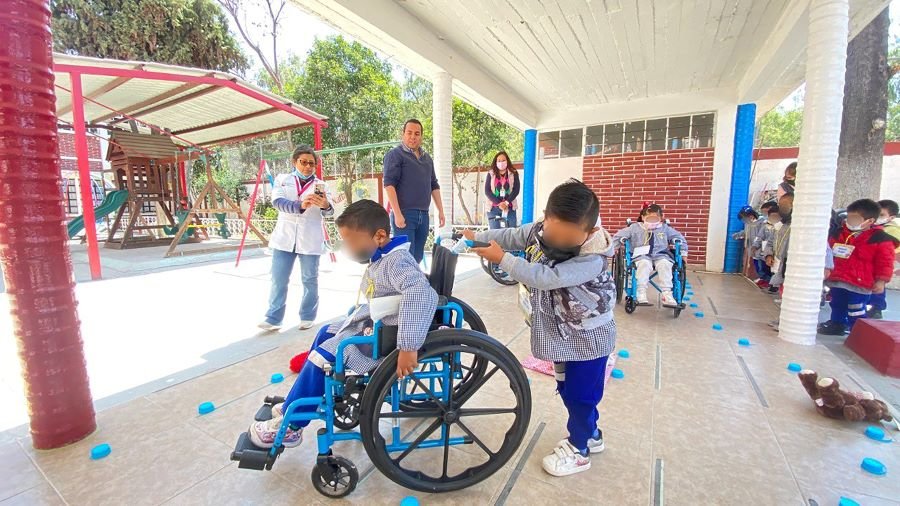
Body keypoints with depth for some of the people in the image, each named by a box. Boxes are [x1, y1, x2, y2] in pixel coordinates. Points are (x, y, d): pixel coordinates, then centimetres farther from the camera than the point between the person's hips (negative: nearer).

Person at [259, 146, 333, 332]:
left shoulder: (320, 185, 7)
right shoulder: (282, 180, 9)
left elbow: (328, 212, -7)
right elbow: (277, 201, -10)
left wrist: (325, 205, -33)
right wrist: (300, 205, -29)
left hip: (310, 240, -1)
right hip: (284, 238, 1)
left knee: (310, 279, 6)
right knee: (279, 280, 3)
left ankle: (307, 317, 20)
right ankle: (273, 318, 13)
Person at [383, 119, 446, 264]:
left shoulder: (427, 158, 18)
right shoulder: (395, 155, -2)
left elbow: (434, 185, 22)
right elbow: (389, 184, -11)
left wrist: (440, 210, 15)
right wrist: (397, 214, -19)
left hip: (423, 215, 7)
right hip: (404, 214, -6)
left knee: (418, 257, 9)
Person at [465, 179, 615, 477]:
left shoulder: (592, 259, -32)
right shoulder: (538, 229, -14)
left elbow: (548, 278, -40)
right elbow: (509, 236, 3)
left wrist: (502, 259, -37)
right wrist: (476, 238, -5)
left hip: (589, 338, -7)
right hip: (561, 334, 7)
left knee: (580, 394, 8)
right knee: (567, 389, 22)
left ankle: (579, 449, 33)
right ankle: (591, 435, 45)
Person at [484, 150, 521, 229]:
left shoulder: (513, 174, 6)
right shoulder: (491, 174, 5)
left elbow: (516, 190, -1)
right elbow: (487, 191, -2)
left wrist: (506, 202, -15)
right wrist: (499, 203, -12)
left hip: (509, 207, 0)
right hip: (493, 208, 0)